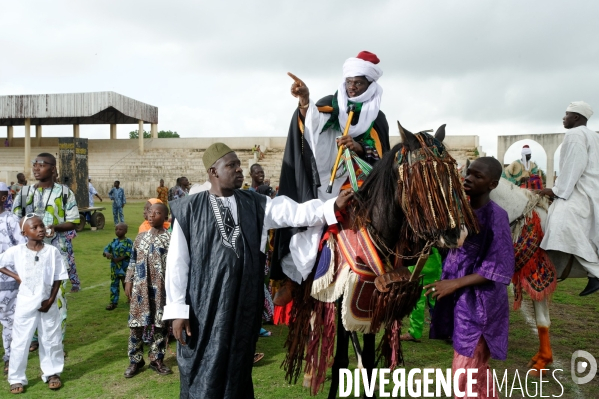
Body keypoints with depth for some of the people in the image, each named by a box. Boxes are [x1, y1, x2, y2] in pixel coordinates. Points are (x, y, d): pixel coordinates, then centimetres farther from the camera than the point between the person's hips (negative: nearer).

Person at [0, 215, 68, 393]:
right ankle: (16, 378, 22)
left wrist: (51, 300, -9)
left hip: (48, 303, 1)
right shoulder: (16, 251, -7)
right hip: (25, 303, 0)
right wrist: (16, 276, -5)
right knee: (20, 341, 8)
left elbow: (58, 278, -3)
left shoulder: (52, 251, -6)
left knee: (51, 340, 11)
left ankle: (52, 373, 27)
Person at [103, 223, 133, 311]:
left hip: (125, 267, -6)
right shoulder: (114, 241, 8)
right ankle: (113, 302, 16)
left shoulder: (128, 242, -9)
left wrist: (119, 259, -25)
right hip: (114, 267, 6)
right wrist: (107, 253, -22)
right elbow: (106, 248, 1)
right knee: (114, 284, 9)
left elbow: (129, 253, -19)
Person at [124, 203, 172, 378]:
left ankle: (157, 359, 23)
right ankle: (135, 360, 20)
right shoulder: (141, 237, 7)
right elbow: (133, 261, 12)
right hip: (140, 288, 3)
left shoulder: (170, 239, -4)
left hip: (161, 289, -2)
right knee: (136, 324, 6)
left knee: (160, 325, 8)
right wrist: (128, 281, 7)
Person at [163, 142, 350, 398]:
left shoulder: (256, 205, 3)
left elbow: (297, 213, -7)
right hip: (202, 306, -2)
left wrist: (332, 206, -23)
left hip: (243, 304, 2)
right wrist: (177, 309, -5)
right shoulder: (189, 210, -3)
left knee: (237, 371, 15)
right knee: (201, 373, 7)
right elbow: (177, 262, -3)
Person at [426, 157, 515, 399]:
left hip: (480, 303, -6)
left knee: (464, 373, 2)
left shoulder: (495, 216, -17)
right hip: (459, 298, 7)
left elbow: (500, 269, -18)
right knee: (478, 369, 21)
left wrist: (454, 284, -19)